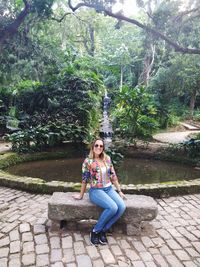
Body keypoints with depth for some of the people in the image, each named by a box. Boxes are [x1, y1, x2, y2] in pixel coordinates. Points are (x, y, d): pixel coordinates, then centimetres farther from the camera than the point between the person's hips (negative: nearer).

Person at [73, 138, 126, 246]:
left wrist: (119, 191, 12)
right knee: (113, 208, -29)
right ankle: (95, 231, -7)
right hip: (96, 191, -5)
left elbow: (113, 175, 12)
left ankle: (103, 230, -4)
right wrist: (81, 195, 6)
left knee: (122, 207, -20)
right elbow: (84, 179, -1)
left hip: (109, 189, 6)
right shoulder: (88, 161, -7)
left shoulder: (107, 159, 7)